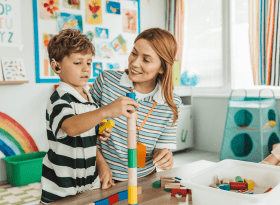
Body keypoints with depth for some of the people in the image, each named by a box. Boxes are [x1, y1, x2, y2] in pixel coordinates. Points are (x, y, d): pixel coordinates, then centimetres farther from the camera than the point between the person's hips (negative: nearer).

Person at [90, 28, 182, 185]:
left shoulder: (172, 104, -5)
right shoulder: (106, 79, -8)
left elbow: (162, 147, 3)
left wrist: (164, 155, -19)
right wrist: (99, 161, -8)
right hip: (101, 178, -4)